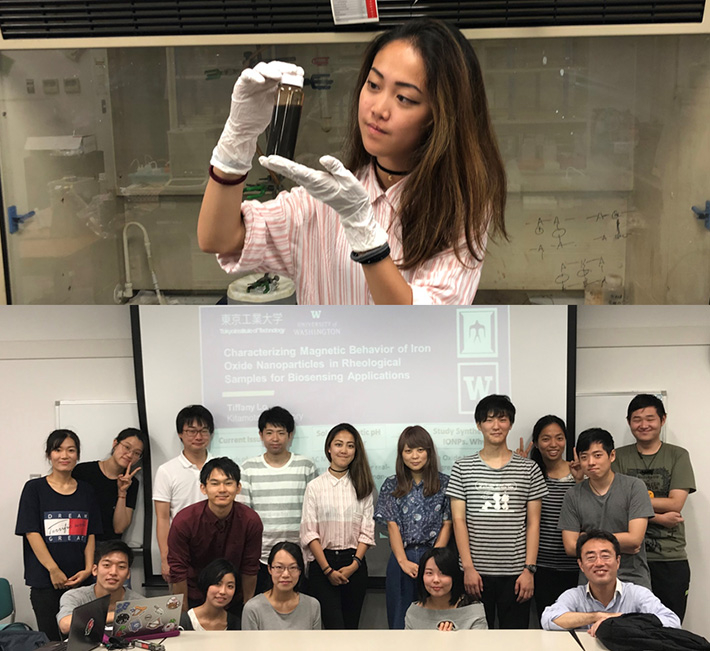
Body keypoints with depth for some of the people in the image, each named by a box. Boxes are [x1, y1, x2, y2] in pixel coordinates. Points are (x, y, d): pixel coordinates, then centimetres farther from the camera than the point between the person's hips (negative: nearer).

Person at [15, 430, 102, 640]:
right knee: (51, 641, -3)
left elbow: (91, 534, 11)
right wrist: (53, 570, -11)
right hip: (45, 583, -3)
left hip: (80, 581, 3)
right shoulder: (34, 488, 1)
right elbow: (31, 532, -5)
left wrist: (88, 569, -3)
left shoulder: (86, 491, 12)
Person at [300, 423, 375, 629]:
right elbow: (309, 532, -2)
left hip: (354, 564, 2)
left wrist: (355, 564, -8)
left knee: (351, 625, 5)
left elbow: (367, 531, 5)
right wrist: (328, 570, -9)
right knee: (334, 626, -12)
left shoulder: (362, 486, 8)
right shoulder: (315, 487, 3)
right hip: (322, 563, -2)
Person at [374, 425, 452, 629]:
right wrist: (404, 561, -9)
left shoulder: (444, 484, 4)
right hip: (402, 560, 1)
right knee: (400, 618, 3)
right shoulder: (391, 486, 7)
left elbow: (447, 525, 1)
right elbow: (392, 526, 2)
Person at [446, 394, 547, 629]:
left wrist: (529, 569, -2)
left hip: (516, 573, 0)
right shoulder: (462, 468, 3)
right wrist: (468, 567, -6)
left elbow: (533, 523, 4)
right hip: (476, 573, 0)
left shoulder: (529, 469, 4)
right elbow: (459, 520, 0)